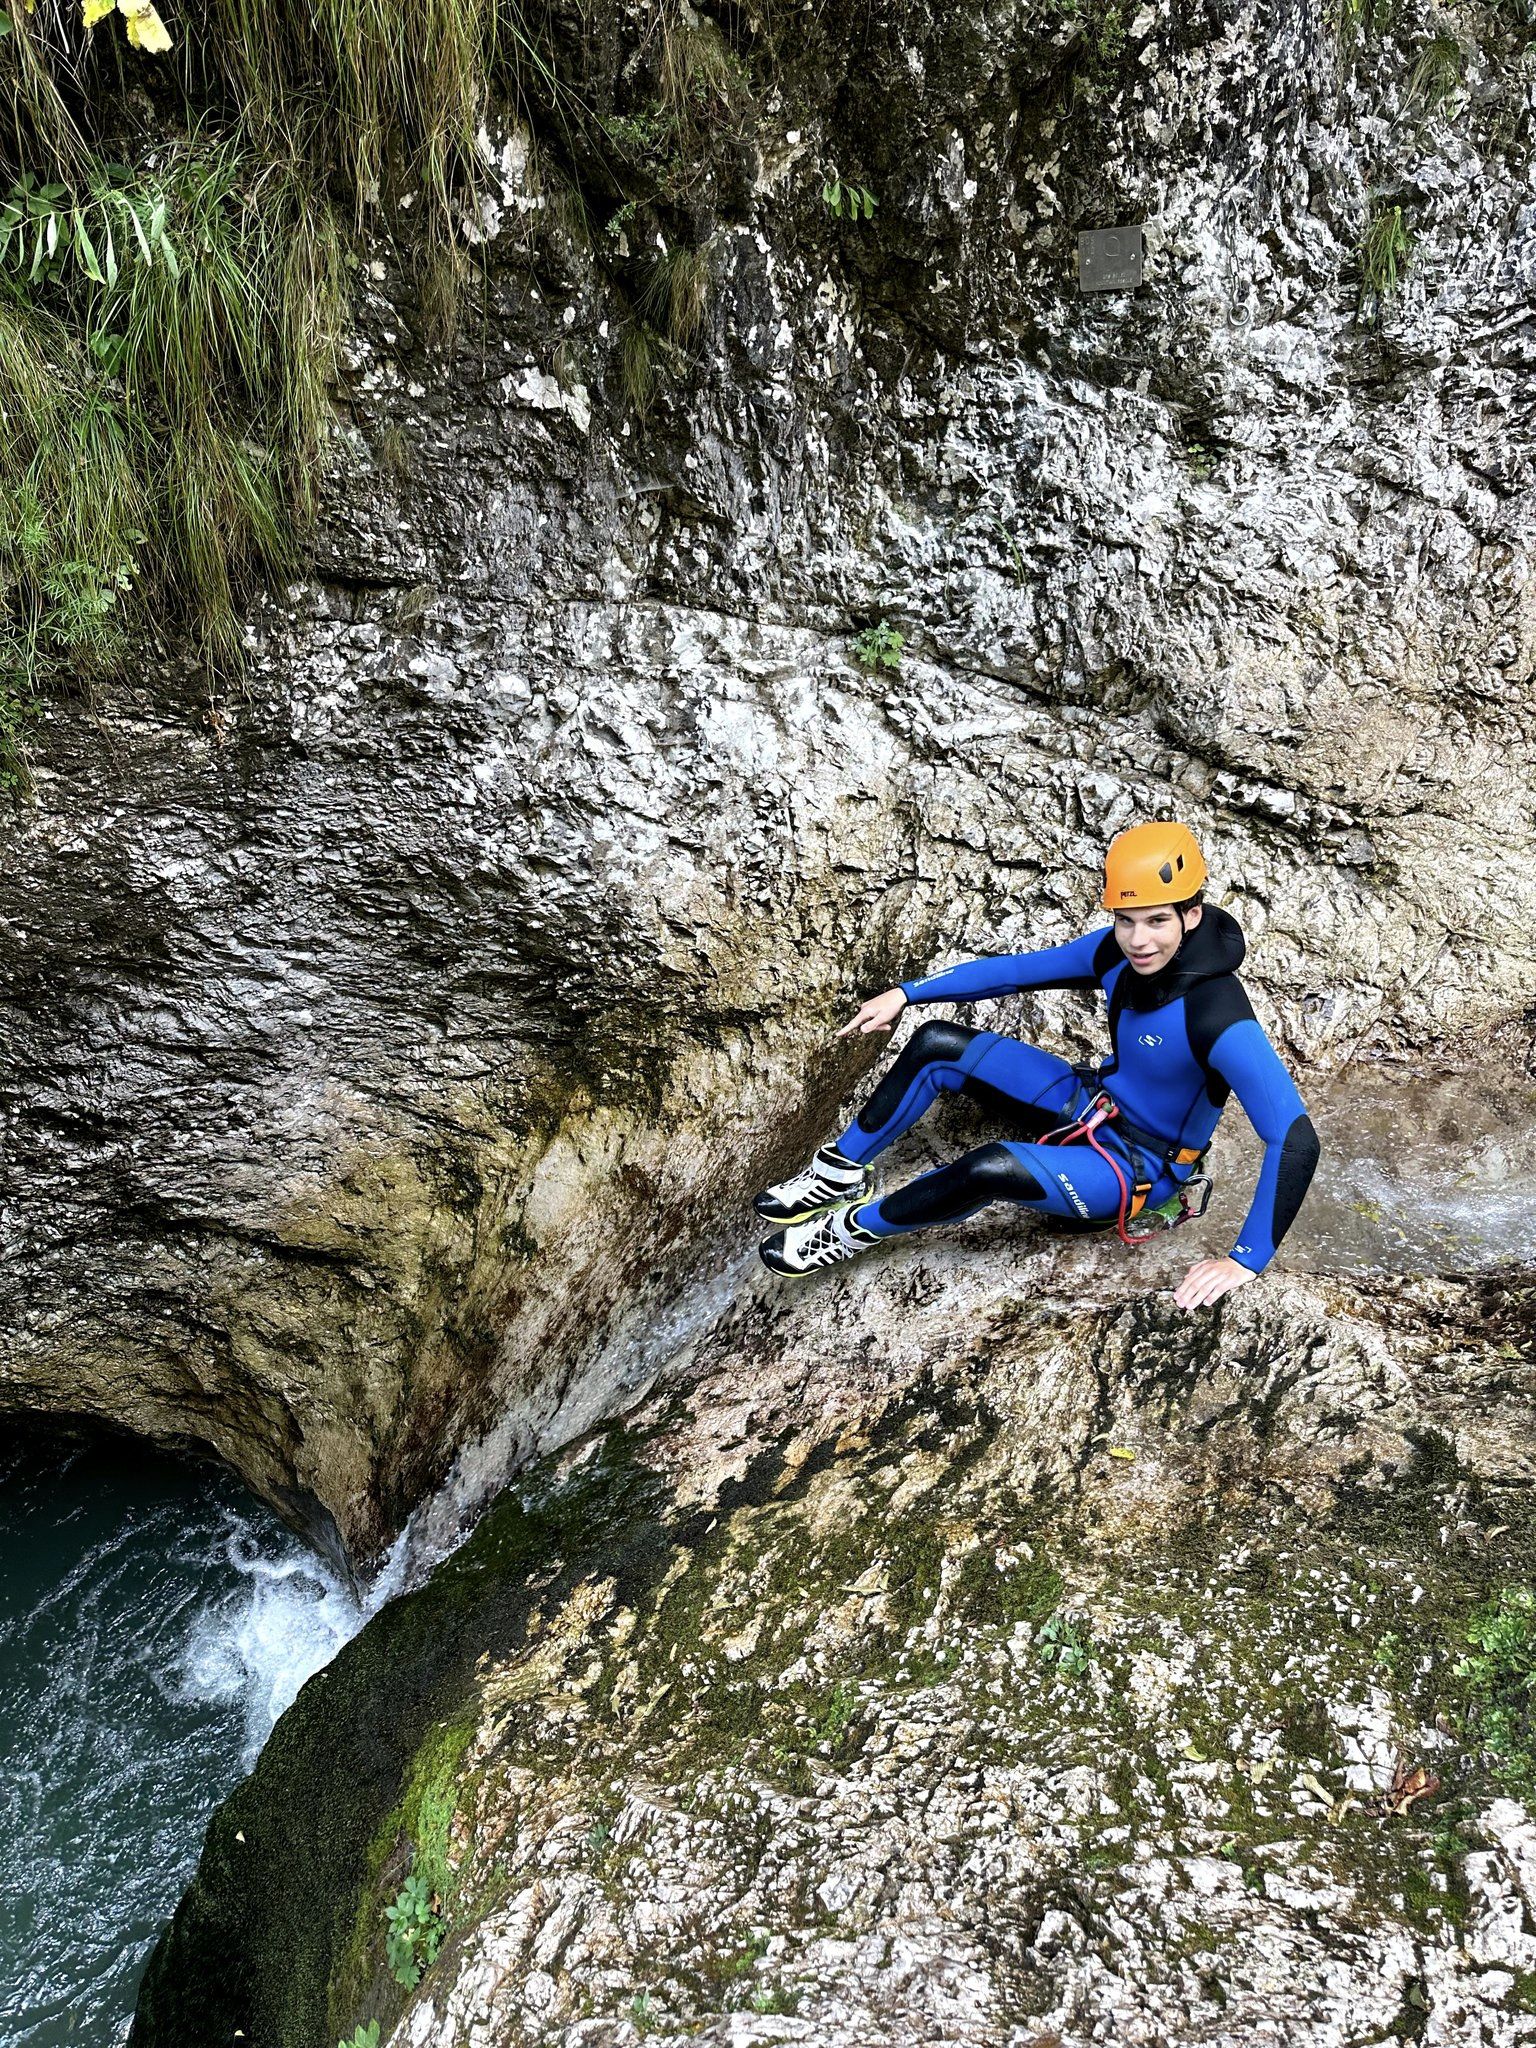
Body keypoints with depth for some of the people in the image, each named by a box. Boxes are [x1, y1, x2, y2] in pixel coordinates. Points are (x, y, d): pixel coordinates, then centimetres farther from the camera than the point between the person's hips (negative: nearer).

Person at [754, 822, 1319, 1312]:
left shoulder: (1218, 1017, -34)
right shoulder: (1118, 952, -12)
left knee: (991, 1168, -33)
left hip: (1143, 1168, -7)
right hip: (1093, 1104, 7)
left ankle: (854, 1229, -7)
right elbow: (1018, 969, 2)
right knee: (936, 1045, -2)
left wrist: (1245, 1261, -35)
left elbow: (1295, 1138, -36)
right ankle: (841, 1173, 12)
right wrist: (904, 993, 1)